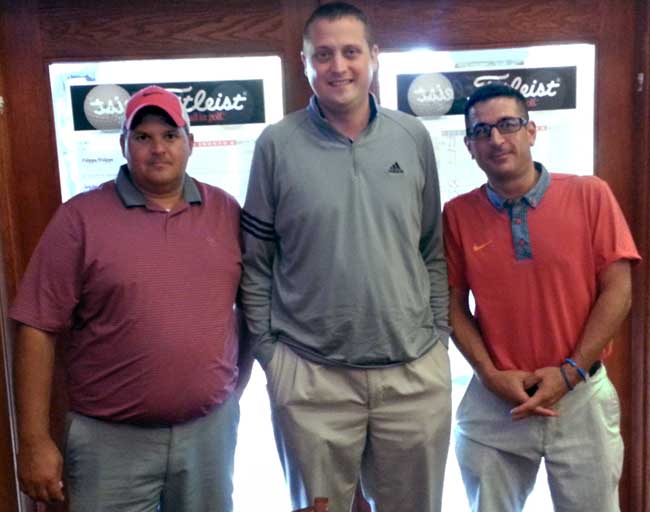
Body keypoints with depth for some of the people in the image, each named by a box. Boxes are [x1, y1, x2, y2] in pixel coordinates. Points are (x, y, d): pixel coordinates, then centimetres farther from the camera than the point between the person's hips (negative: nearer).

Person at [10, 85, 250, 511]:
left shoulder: (226, 211, 2)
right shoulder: (81, 217, -7)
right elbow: (38, 328, -8)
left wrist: (239, 380, 10)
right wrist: (35, 440, -10)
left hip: (211, 428, 3)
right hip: (111, 438, -2)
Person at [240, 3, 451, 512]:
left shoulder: (414, 137, 2)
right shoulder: (277, 144, -5)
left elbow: (434, 250, 9)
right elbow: (255, 262, -1)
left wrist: (438, 334, 5)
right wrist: (269, 352, -2)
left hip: (417, 371, 2)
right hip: (309, 376, -2)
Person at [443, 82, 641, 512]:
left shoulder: (590, 195, -5)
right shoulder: (457, 214, -1)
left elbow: (617, 291, -5)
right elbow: (455, 305, 2)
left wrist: (570, 372, -10)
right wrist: (491, 376, -9)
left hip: (581, 397, -1)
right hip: (494, 401, 1)